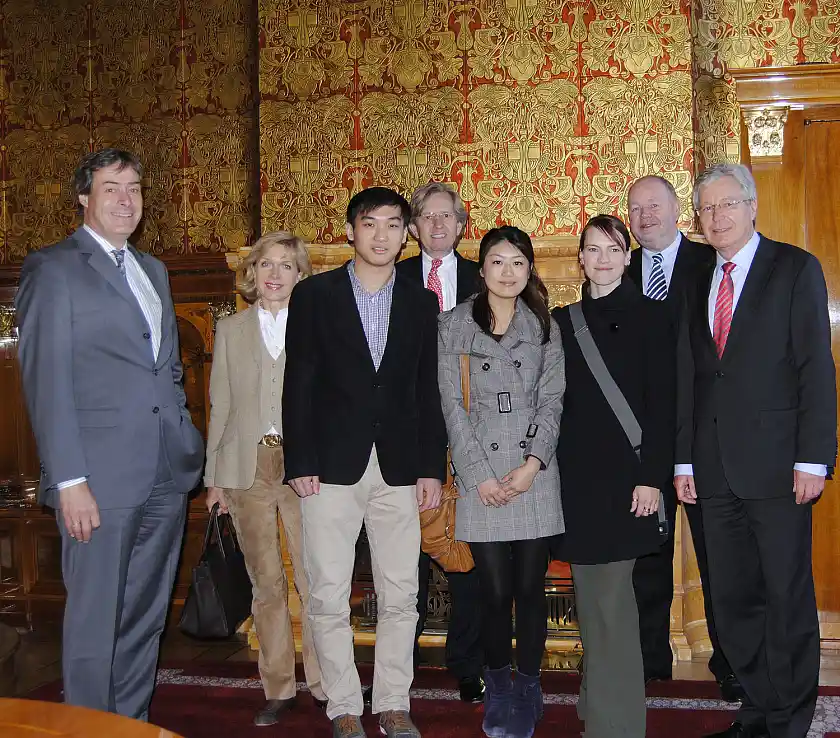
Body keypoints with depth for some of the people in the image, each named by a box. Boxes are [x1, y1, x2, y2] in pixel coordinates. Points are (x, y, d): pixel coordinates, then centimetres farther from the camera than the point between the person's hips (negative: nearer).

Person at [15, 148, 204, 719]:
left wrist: (186, 444, 12)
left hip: (166, 478, 7)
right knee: (95, 624, 2)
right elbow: (46, 382, -10)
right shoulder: (53, 269, -3)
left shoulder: (153, 270, 18)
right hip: (100, 479, -6)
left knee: (146, 620, 14)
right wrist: (69, 481, -15)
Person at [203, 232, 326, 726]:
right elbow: (221, 406, 12)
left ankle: (325, 685, 7)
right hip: (248, 468, 2)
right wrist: (214, 476, 9)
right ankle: (279, 688, 18)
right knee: (266, 583, 8)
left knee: (315, 581, -6)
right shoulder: (231, 330, 13)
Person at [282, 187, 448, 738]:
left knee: (400, 597, 6)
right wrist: (300, 463, -6)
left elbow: (428, 391, 10)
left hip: (400, 467, 2)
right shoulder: (315, 294, 3)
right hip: (333, 465, -2)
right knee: (329, 598, 3)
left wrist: (433, 468, 4)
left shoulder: (420, 302, 10)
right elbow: (299, 384, 0)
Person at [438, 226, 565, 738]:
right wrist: (479, 474, -7)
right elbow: (452, 404, 0)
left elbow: (552, 399, 5)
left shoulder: (544, 325, 10)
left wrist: (532, 463, -9)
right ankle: (498, 689, 18)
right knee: (495, 590, -1)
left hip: (536, 473, 1)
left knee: (531, 587, 3)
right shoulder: (454, 325, 5)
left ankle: (528, 688, 19)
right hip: (481, 475, -1)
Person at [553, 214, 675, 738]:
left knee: (610, 596, -5)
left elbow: (662, 402, -5)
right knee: (590, 594, 10)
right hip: (576, 475, 4)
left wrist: (652, 476, -12)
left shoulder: (650, 316, 0)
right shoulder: (563, 320, 12)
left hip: (625, 474, -4)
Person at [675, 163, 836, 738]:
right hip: (716, 470, 5)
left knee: (788, 597, 3)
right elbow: (688, 378, 13)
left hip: (775, 464, -5)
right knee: (732, 597, 10)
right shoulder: (699, 284, 15)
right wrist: (685, 460, 9)